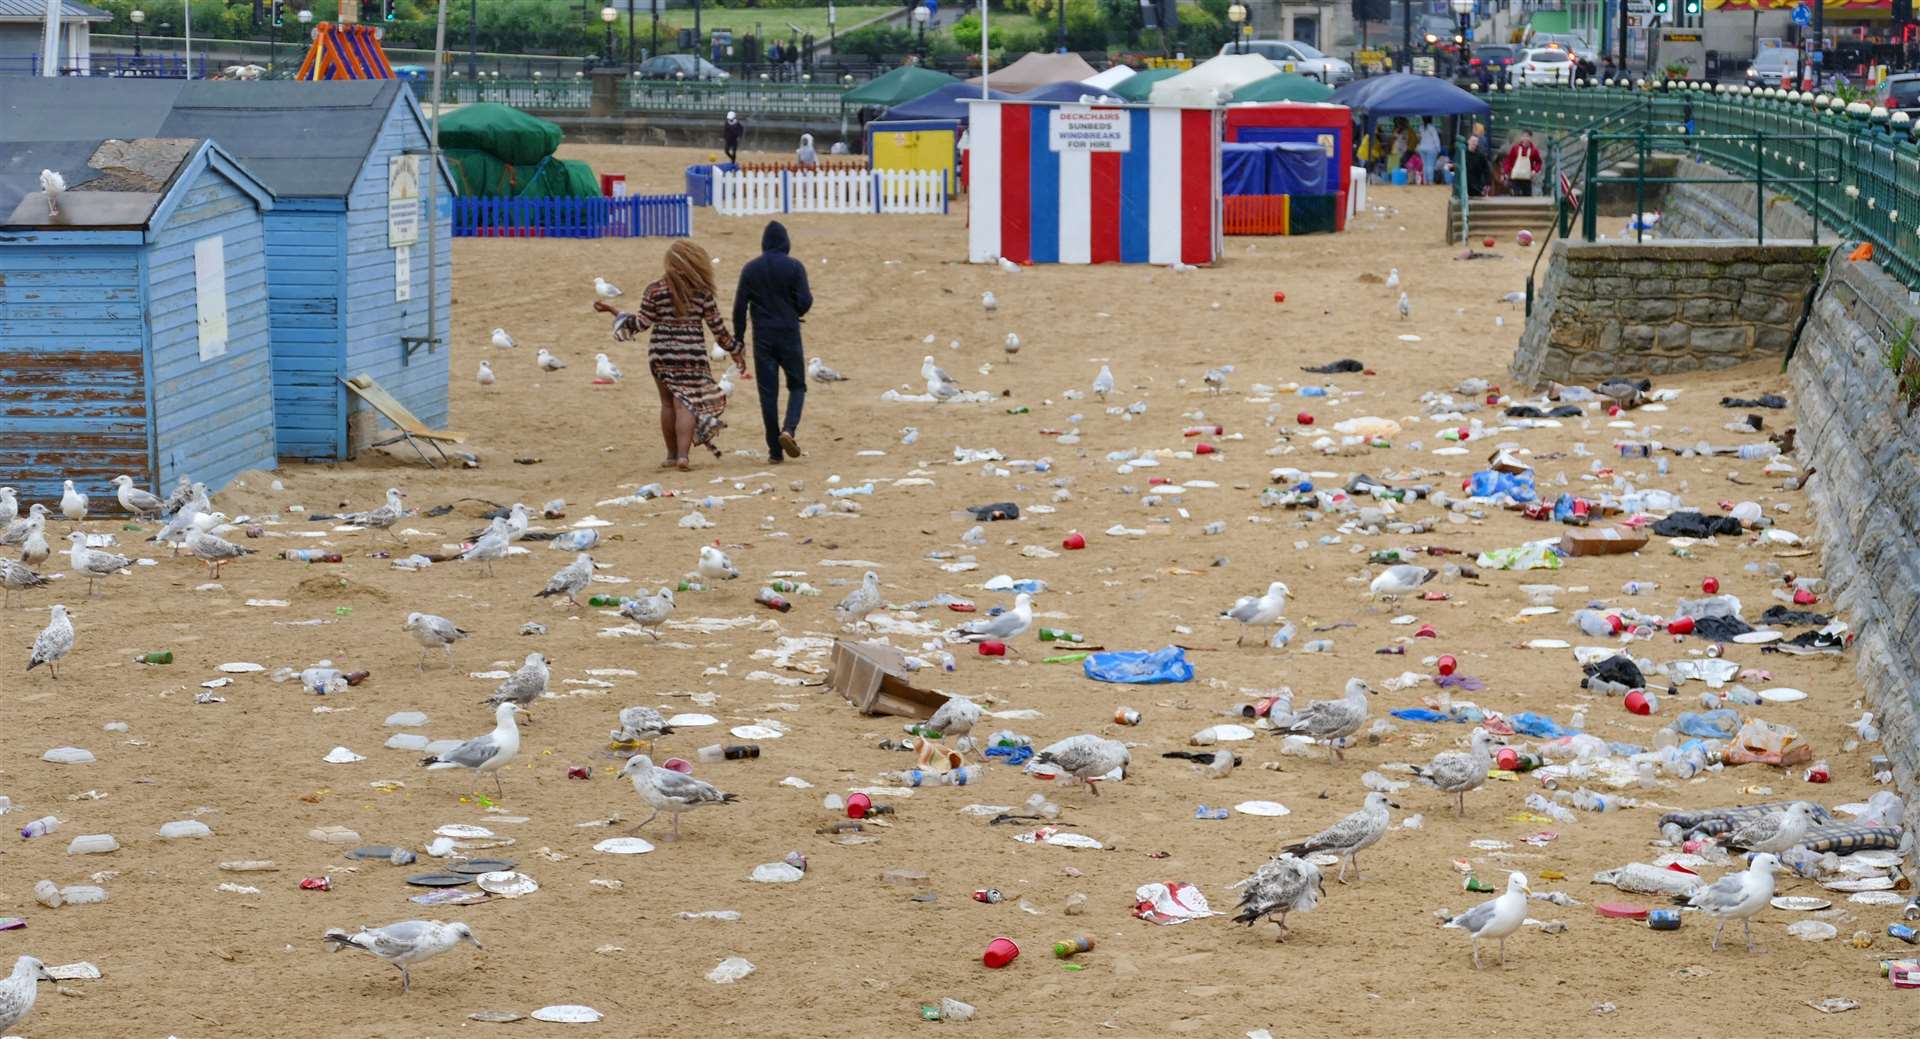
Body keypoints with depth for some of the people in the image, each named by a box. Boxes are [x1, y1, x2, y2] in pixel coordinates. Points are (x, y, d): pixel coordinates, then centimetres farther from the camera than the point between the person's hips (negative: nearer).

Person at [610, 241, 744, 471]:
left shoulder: (655, 290, -1)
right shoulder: (701, 292, -1)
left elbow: (642, 322, -1)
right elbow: (717, 326, 3)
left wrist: (615, 313, 13)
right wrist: (736, 351, 15)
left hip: (661, 352, 1)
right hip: (691, 353, -1)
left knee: (668, 403, 13)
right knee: (686, 403, -3)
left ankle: (672, 455, 18)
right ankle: (683, 455, -15)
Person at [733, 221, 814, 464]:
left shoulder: (750, 269, 2)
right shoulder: (794, 267, -6)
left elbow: (740, 307, 0)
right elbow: (805, 302, -9)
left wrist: (738, 339, 7)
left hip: (762, 337, 2)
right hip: (789, 335, -2)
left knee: (768, 392, 5)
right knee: (797, 385, 12)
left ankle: (775, 450, 3)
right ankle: (789, 429, -15)